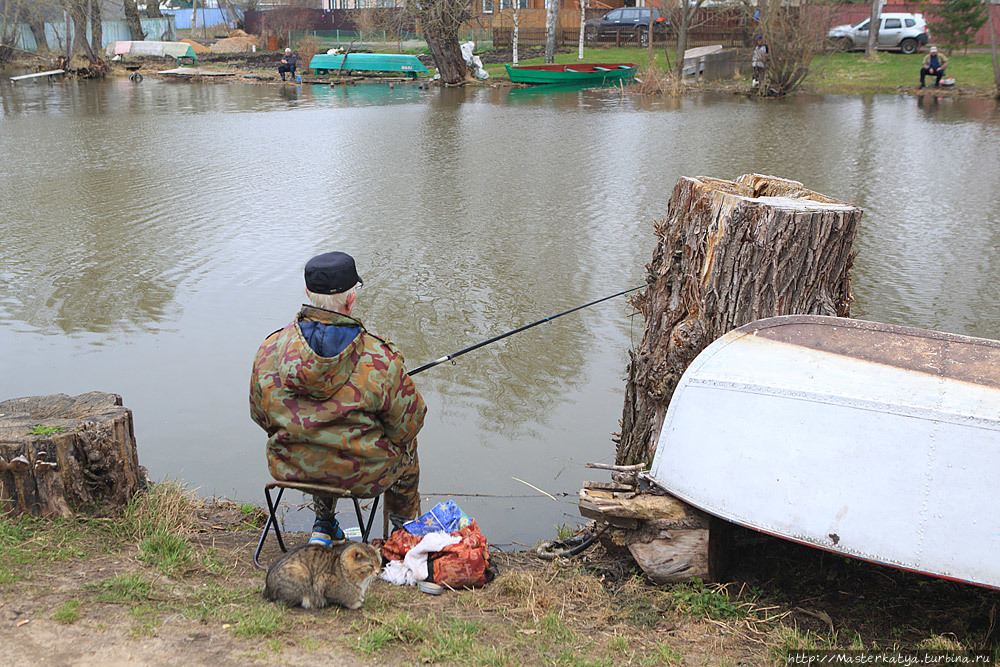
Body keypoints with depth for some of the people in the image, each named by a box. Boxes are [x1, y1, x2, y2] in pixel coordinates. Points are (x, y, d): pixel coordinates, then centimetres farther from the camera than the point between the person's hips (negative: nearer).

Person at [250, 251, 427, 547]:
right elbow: (409, 420, -13)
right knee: (407, 444, 30)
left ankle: (323, 527, 38)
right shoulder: (379, 361, -25)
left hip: (290, 468, 4)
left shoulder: (269, 351, -14)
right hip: (363, 476, -3)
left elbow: (260, 415, 1)